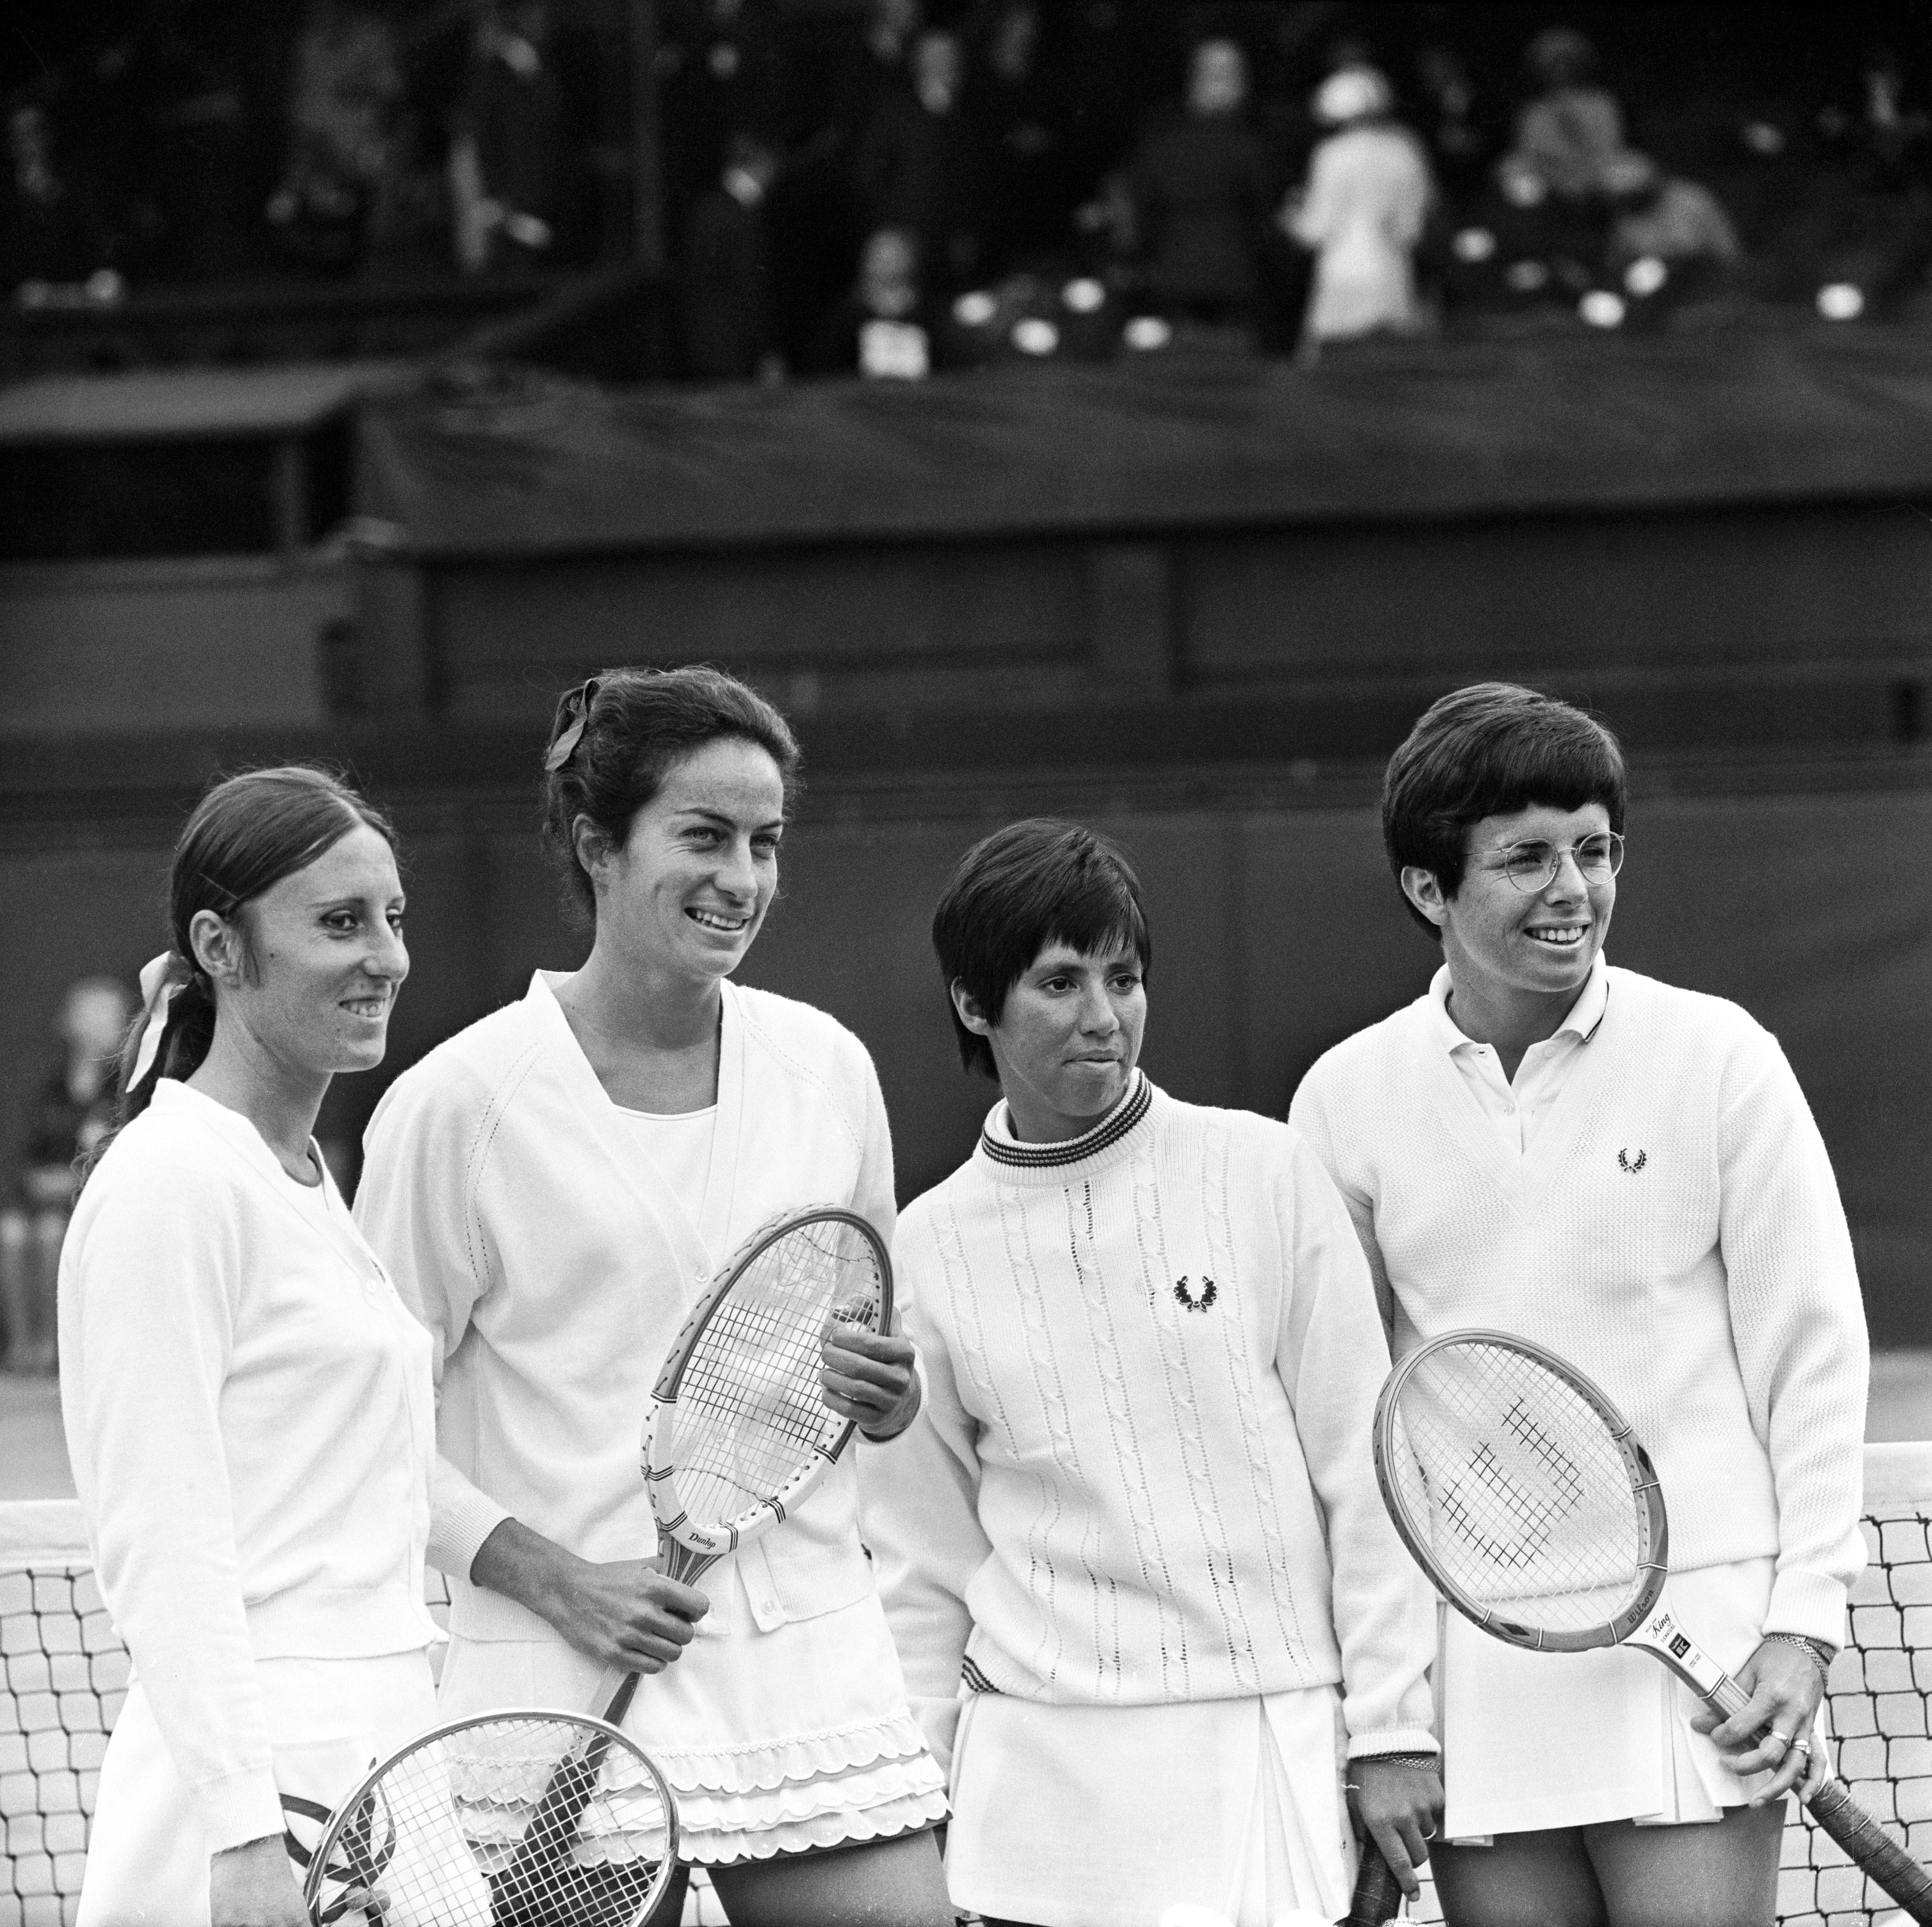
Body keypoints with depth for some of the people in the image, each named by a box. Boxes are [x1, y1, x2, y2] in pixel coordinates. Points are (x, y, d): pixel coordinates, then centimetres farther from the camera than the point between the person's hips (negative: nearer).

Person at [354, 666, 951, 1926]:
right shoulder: (461, 1103, -6)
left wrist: (886, 1397, 0)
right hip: (568, 1681, -4)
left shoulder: (826, 1066, 9)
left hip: (814, 1653, 4)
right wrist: (555, 1577, -15)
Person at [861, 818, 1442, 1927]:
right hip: (1045, 1767, 1)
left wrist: (1391, 1727, -2)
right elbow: (924, 1564, 12)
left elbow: (1364, 1473, 2)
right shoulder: (927, 1251, 7)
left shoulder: (1266, 1176, 1)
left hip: (1271, 1745, -1)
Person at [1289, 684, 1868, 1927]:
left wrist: (1805, 1625, -5)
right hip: (1469, 1658, 2)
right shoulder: (1348, 1099, 5)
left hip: (1694, 1629, -2)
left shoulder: (1716, 1057, -1)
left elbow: (1811, 1352, 1)